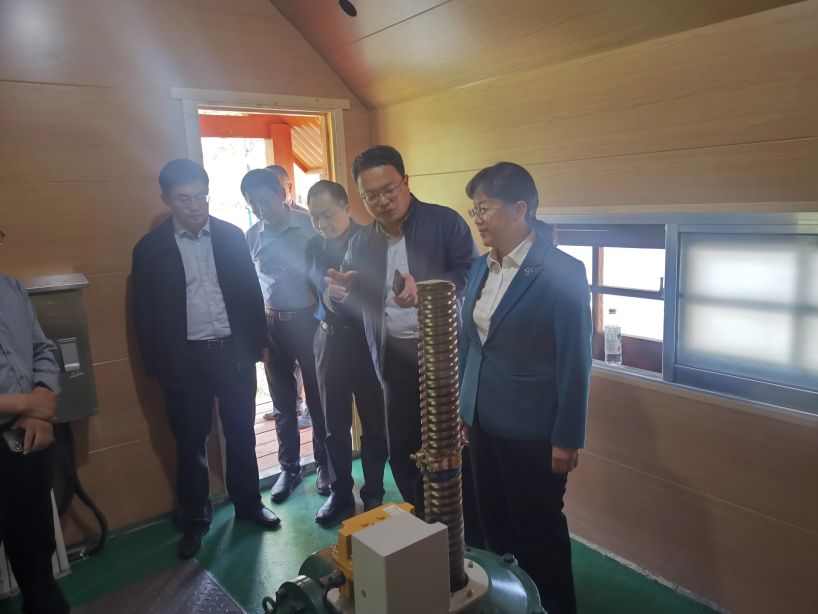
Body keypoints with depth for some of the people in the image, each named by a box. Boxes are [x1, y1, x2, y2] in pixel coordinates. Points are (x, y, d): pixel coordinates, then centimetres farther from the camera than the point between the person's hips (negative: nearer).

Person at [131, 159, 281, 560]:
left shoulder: (231, 236, 2)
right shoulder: (150, 249, -2)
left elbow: (251, 292, 5)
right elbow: (145, 314, 0)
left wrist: (257, 344, 2)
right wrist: (158, 366, -2)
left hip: (233, 351, 1)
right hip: (184, 359, -1)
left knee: (241, 433, 13)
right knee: (190, 442, 10)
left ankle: (248, 503, 32)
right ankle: (195, 519, 28)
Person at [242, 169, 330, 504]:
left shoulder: (309, 224, -8)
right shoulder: (251, 236, 3)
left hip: (308, 320, -3)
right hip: (272, 324, 3)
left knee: (318, 397, 8)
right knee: (283, 401, 12)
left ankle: (323, 464, 25)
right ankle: (289, 468, 27)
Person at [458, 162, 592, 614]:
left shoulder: (562, 272, -15)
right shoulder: (480, 268, 5)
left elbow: (575, 361, -14)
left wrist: (567, 438, -12)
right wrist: (460, 407, 12)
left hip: (531, 430, -6)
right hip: (482, 421, 6)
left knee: (540, 532, 12)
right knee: (495, 526, 18)